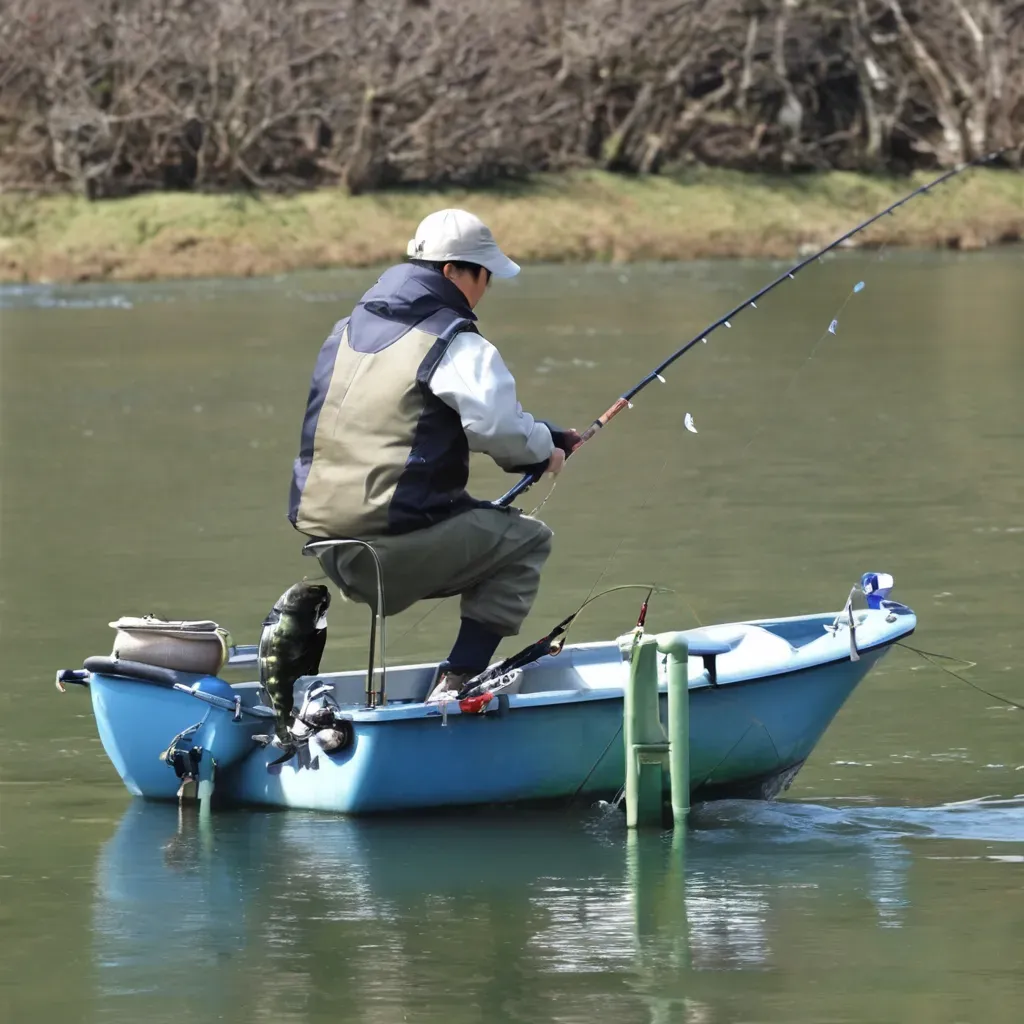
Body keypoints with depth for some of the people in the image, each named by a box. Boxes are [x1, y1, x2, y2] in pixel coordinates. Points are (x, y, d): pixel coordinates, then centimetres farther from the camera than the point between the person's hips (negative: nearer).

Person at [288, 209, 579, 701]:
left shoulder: (348, 330, 18)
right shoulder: (455, 344, -8)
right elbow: (497, 426, -22)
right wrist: (543, 447, 1)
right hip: (395, 547, -8)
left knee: (485, 526, 29)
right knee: (527, 540, 9)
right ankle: (454, 686, -2)